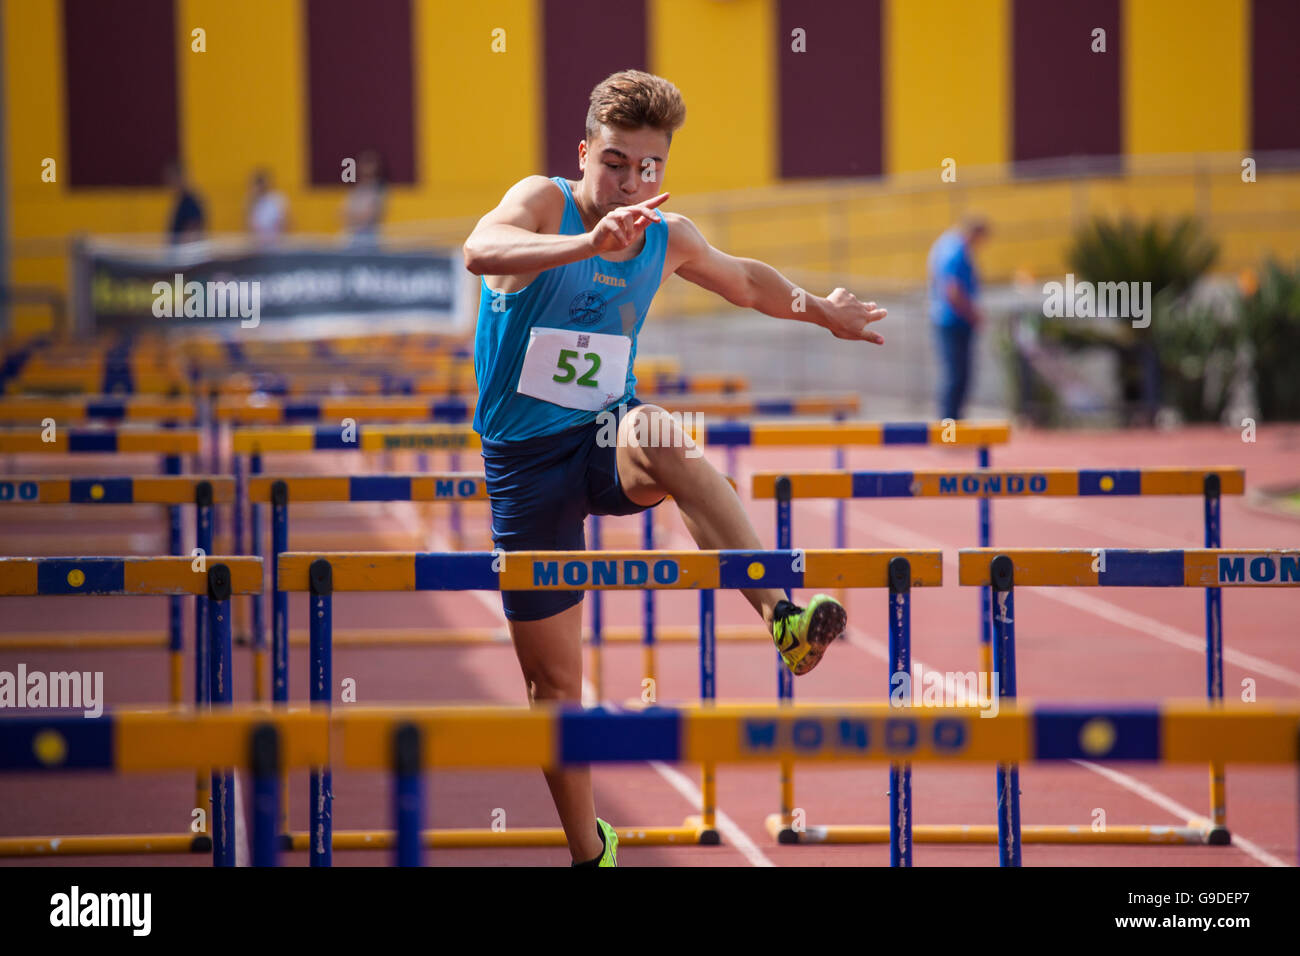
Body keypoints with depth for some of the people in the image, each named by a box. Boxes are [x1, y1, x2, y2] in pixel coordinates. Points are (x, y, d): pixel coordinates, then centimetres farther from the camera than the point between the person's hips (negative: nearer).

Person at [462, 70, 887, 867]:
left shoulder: (669, 239, 2)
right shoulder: (544, 202, -13)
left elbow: (744, 280, 25)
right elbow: (482, 249, -38)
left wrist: (821, 311, 35)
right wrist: (589, 243, -52)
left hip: (608, 434, 2)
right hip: (527, 460, -2)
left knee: (661, 440, -39)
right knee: (553, 680, 4)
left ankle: (783, 613, -51)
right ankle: (588, 847, 24)